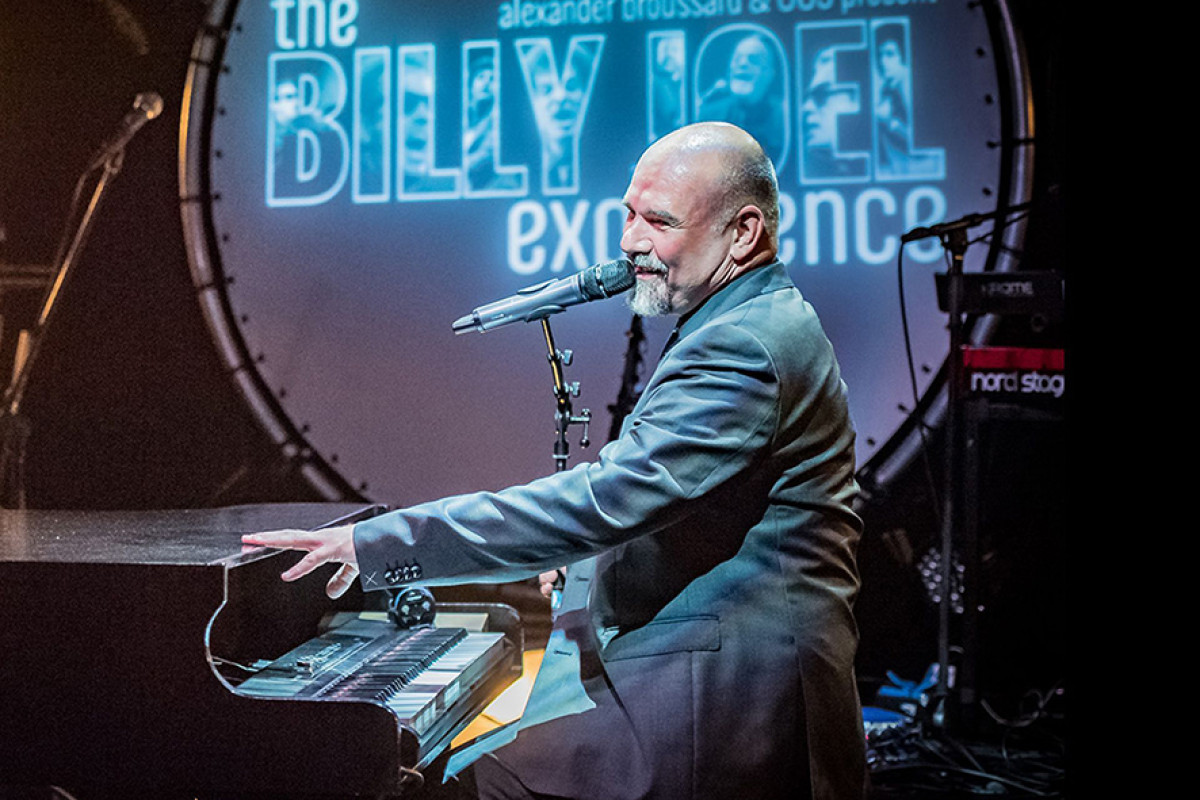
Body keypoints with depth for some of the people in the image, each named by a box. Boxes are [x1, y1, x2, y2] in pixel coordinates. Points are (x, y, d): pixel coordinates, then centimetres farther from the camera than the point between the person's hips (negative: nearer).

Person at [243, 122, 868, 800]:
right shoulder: (771, 325, 15)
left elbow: (605, 501, -28)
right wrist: (589, 563, 8)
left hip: (721, 717, -10)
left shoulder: (744, 347, -20)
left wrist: (377, 542, -26)